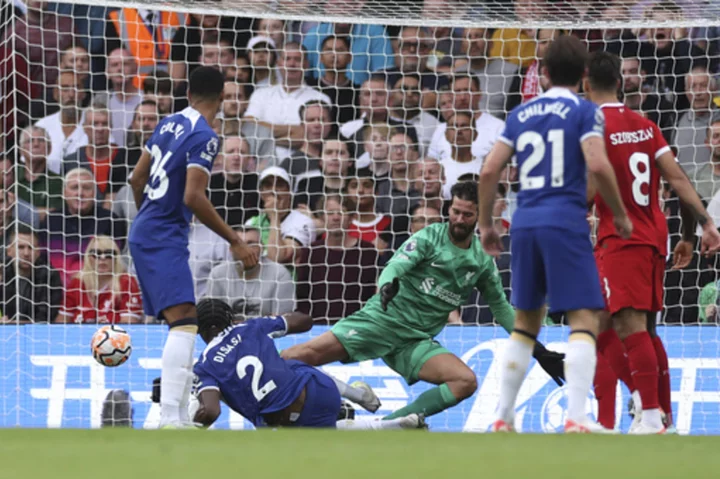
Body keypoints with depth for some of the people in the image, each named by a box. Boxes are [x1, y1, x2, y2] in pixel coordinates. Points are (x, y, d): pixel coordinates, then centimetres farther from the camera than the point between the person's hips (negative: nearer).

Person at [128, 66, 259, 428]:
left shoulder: (169, 124, 11)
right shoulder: (204, 136, -14)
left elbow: (137, 178, 18)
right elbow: (193, 197, -21)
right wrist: (235, 242, -17)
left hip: (145, 233, 10)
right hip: (165, 238, -10)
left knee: (183, 325, 16)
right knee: (184, 322, -21)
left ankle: (180, 416, 18)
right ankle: (169, 420, -34)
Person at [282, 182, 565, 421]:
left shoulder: (483, 261, 10)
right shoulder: (429, 237, -2)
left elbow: (501, 307, 21)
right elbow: (397, 265, -17)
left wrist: (537, 350, 18)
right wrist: (388, 283, -42)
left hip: (416, 341, 4)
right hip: (384, 318, -4)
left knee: (466, 382, -21)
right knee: (311, 352, -21)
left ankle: (391, 423, -19)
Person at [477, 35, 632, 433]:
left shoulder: (520, 114, 13)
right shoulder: (584, 112, -1)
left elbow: (489, 171, 8)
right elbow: (598, 165, -14)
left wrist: (486, 224, 18)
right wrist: (620, 215, -2)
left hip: (525, 223, 5)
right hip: (566, 222, -5)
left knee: (525, 323, 17)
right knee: (584, 320, -6)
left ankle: (503, 417, 15)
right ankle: (576, 418, -19)